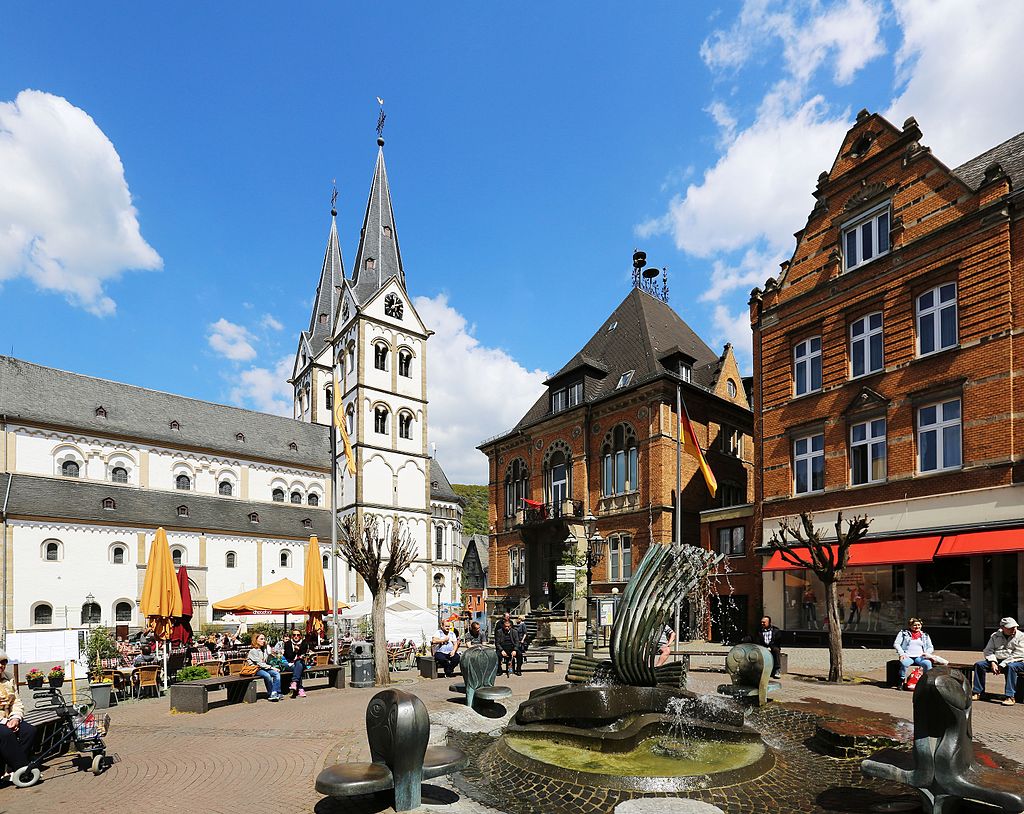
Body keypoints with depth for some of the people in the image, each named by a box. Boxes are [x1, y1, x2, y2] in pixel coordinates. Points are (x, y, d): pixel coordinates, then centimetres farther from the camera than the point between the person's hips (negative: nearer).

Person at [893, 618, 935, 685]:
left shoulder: (925, 636, 23)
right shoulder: (903, 633, 13)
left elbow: (930, 647, 19)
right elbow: (896, 644, 5)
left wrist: (927, 653, -4)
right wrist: (902, 653, -10)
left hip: (920, 657, 2)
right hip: (908, 656, -2)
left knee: (928, 664, -33)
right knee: (904, 663, -37)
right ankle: (902, 681, -21)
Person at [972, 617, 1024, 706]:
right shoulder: (995, 636, 9)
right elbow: (988, 650, 7)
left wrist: (1002, 665, -20)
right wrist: (993, 662, -14)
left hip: (1016, 662, -4)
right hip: (996, 660, 4)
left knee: (1011, 667, -38)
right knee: (979, 664, -16)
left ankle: (1010, 696, -35)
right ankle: (977, 693, -13)